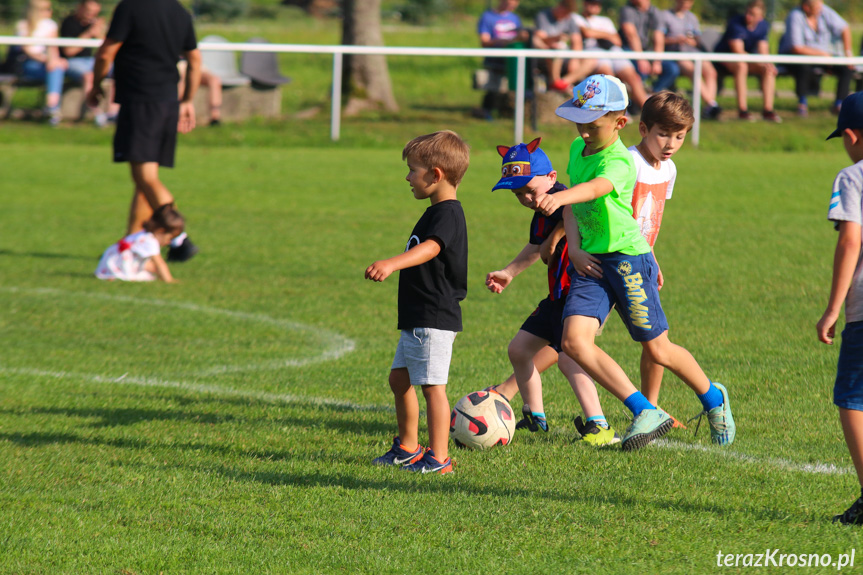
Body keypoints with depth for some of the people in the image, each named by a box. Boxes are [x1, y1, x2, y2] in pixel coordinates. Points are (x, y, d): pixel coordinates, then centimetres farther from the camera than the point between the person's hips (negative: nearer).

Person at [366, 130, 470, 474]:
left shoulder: (448, 214, -18)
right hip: (418, 318, 11)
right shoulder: (436, 212, 16)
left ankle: (439, 457, -6)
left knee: (432, 384, -9)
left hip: (435, 319, -11)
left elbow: (430, 248, -37)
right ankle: (407, 447, 29)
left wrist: (391, 264, -52)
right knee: (399, 378, 18)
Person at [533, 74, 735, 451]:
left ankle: (713, 398, 34)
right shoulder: (577, 149, 6)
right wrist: (575, 248, -1)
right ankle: (646, 413, -11)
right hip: (591, 261, 7)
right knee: (574, 340, -14)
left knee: (658, 351, 5)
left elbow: (596, 188, -42)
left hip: (628, 258, -7)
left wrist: (559, 198, -61)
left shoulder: (619, 161, -19)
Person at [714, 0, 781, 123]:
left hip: (748, 59, 5)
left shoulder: (763, 25, -4)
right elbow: (738, 51, -26)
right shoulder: (735, 23, -22)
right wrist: (760, 63, -33)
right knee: (741, 66, -38)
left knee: (768, 70, -21)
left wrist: (768, 63, -27)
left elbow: (763, 51, -4)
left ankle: (768, 110, -21)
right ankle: (742, 110, -38)